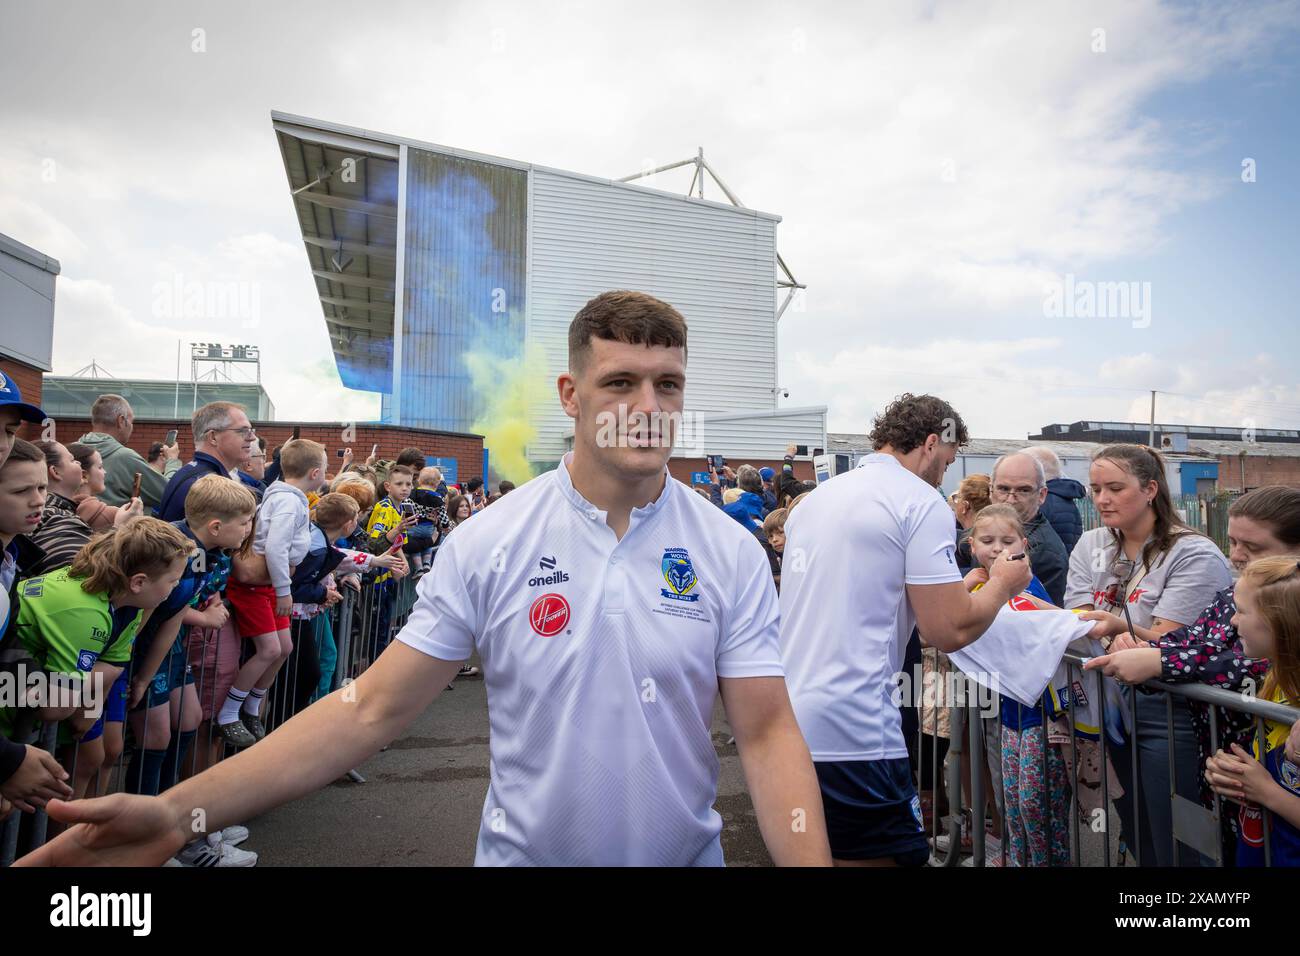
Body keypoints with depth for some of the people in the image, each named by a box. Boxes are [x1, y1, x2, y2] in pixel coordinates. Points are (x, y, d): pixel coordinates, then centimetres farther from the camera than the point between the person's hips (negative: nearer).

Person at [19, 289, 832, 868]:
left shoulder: (732, 553, -9)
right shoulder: (486, 545, -11)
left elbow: (767, 733, -9)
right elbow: (372, 708, -10)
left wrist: (812, 862, -24)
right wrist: (179, 811, -18)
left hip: (687, 852, 1)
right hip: (522, 849, 0)